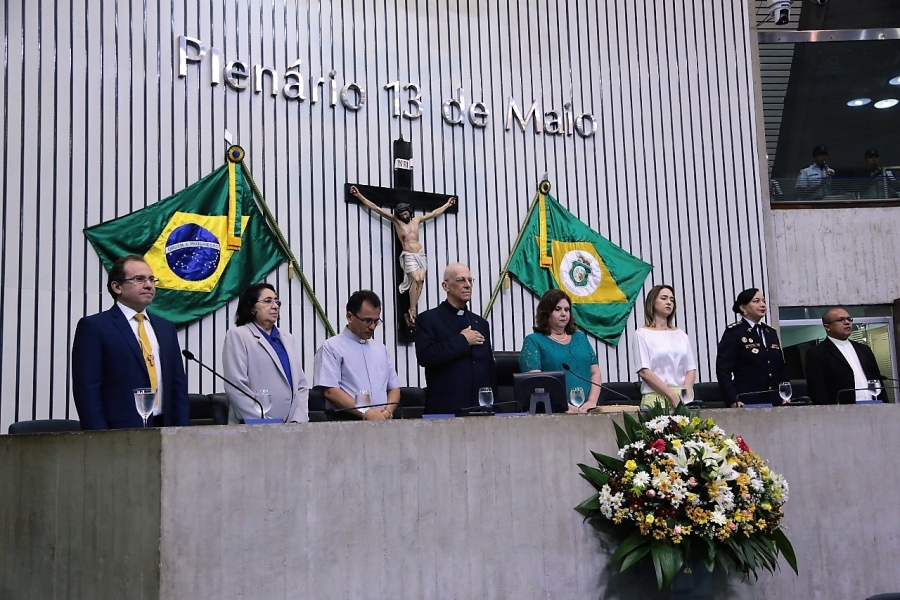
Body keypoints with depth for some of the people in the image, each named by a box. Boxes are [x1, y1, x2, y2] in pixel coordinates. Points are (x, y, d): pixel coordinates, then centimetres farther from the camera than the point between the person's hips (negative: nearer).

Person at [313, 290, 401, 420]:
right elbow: (330, 391, -8)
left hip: (383, 421, 4)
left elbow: (394, 388, 18)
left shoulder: (381, 348, 18)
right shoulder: (331, 347, 2)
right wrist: (366, 413, -14)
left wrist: (388, 411, -1)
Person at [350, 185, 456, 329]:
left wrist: (447, 205, 33)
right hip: (409, 256, -4)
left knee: (420, 280, -10)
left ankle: (412, 310, -10)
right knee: (416, 280, -20)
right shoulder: (396, 220, 1)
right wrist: (359, 195, -5)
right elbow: (376, 208, -2)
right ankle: (411, 312, -15)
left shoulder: (417, 220, 11)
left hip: (420, 254, 4)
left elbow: (434, 213, 25)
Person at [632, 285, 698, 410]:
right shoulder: (642, 334, 2)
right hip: (655, 398, -4)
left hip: (682, 398, 4)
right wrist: (672, 396, -13)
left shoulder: (681, 335, 16)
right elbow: (644, 372, -7)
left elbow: (691, 369, 11)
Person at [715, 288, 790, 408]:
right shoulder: (734, 332, -3)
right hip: (747, 402, -6)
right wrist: (733, 401, -16)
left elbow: (781, 368, 21)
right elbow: (723, 370, -9)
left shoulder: (771, 332, 17)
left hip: (775, 402, 6)